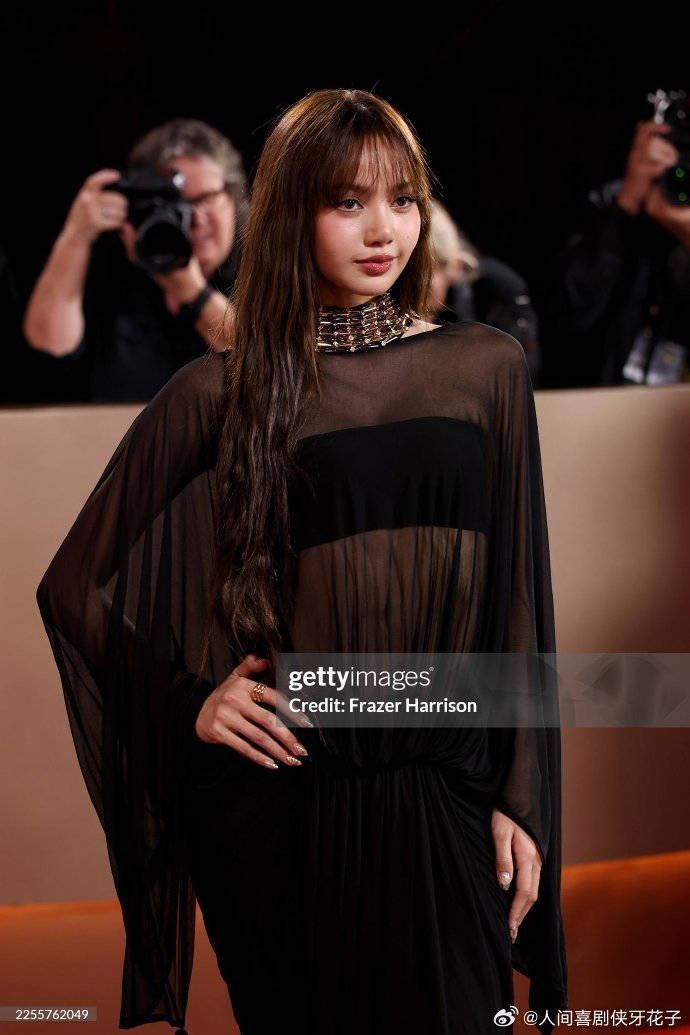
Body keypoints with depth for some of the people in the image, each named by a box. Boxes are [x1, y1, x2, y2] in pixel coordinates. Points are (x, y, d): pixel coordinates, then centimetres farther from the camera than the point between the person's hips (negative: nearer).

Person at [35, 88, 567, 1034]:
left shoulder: (487, 369, 5)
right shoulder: (223, 393, -1)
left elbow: (518, 599, 5)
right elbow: (81, 581, 8)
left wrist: (519, 802, 1)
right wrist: (190, 701, -3)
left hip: (447, 805, 1)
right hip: (286, 802, -1)